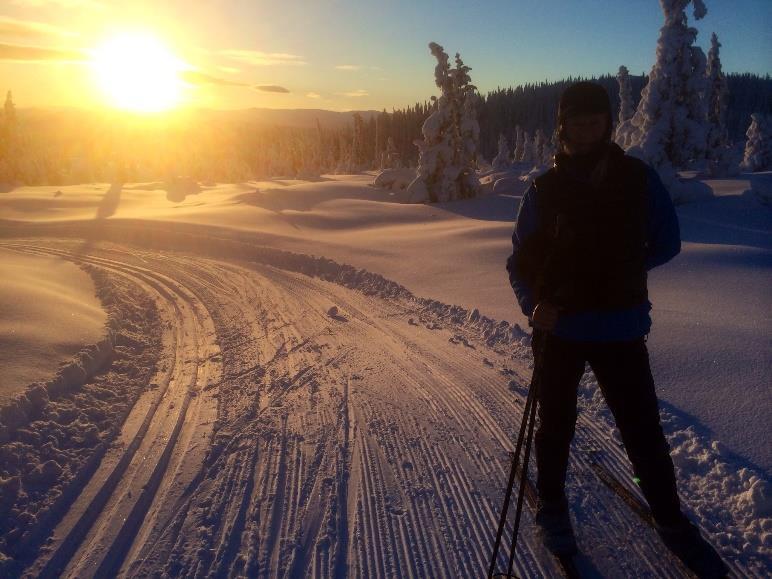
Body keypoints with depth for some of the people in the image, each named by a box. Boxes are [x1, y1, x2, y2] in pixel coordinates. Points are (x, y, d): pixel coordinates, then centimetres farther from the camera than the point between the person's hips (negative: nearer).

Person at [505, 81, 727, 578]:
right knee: (556, 424, 14)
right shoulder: (545, 189, -3)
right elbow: (521, 261, -2)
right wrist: (536, 306, -18)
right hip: (560, 326, 0)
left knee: (644, 430, 6)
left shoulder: (639, 179, -2)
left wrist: (620, 271, 0)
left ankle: (671, 520, 28)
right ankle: (552, 504, 37)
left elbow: (667, 243, 8)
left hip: (620, 327, 0)